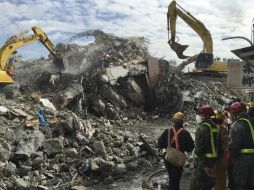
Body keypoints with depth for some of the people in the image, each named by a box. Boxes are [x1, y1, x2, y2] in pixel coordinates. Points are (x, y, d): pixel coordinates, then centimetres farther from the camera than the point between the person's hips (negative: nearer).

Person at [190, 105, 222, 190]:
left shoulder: (202, 128, -18)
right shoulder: (214, 127, 10)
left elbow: (199, 147, -21)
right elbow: (218, 145, 16)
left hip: (203, 161, -9)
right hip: (213, 160, 9)